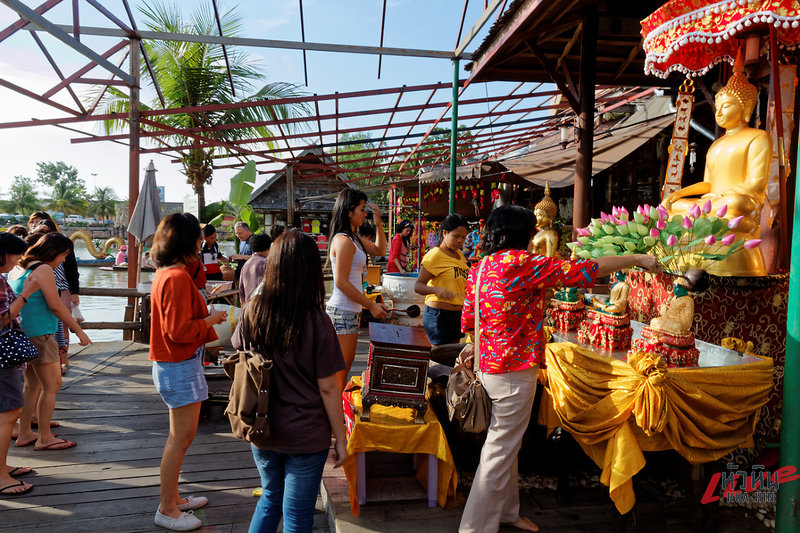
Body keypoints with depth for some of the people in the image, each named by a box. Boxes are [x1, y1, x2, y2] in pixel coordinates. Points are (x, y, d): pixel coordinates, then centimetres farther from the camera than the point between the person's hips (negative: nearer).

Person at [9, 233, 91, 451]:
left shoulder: (17, 269, 13)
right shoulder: (43, 269, -15)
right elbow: (55, 306, -16)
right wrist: (79, 331, -9)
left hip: (24, 333, 10)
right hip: (39, 334, -9)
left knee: (33, 385, 17)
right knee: (52, 385, -1)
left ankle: (24, 433, 25)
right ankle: (44, 438, 6)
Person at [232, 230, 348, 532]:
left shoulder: (253, 311, -10)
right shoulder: (316, 322, -21)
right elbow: (328, 388, -16)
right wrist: (340, 439, -4)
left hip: (261, 431, 4)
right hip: (305, 437, -4)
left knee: (270, 498, 28)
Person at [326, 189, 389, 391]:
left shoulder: (353, 239, 12)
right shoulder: (343, 241, -18)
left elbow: (379, 250, 23)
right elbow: (341, 282, -22)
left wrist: (379, 224, 8)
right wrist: (371, 305, -17)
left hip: (350, 311, 10)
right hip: (342, 312, -10)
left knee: (346, 364, 17)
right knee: (341, 367, -1)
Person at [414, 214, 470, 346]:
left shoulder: (459, 254, 14)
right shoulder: (435, 254, -11)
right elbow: (418, 286, -16)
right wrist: (436, 290, -32)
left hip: (457, 315, 8)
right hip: (439, 315, -8)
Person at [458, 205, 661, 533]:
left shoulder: (478, 269, 7)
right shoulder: (522, 263, -18)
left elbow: (467, 323, 12)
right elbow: (585, 270, -14)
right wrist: (637, 259, -2)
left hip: (488, 366, 9)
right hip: (514, 372, -9)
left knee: (504, 444, 21)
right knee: (500, 451, 2)